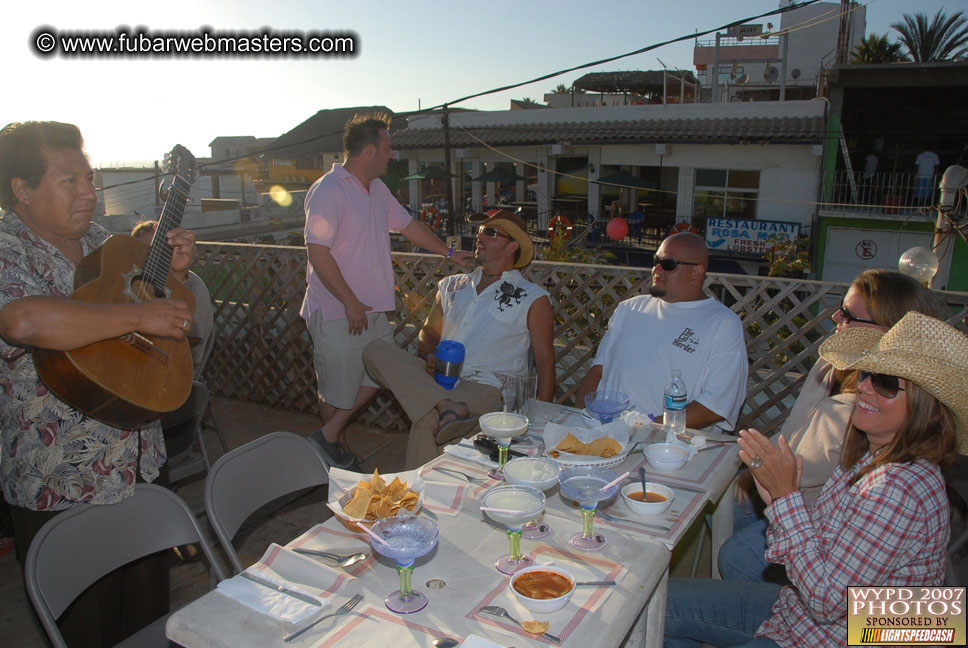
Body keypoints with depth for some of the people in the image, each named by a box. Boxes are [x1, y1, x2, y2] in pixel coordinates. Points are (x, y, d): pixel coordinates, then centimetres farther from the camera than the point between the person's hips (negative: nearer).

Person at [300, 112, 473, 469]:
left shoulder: (377, 188, 11)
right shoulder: (328, 191, -16)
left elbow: (407, 224, 22)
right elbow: (318, 252, -22)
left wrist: (450, 253, 22)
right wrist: (350, 303, -20)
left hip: (372, 309, 9)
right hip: (336, 312, -9)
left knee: (378, 373, 12)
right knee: (338, 388, 4)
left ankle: (328, 435, 25)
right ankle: (334, 454, 24)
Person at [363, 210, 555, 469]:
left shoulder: (533, 299, 8)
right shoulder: (452, 286, 23)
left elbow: (545, 361, 4)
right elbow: (428, 332, 25)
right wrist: (429, 358, 0)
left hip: (485, 387, -6)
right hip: (439, 379, 6)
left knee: (426, 417, -36)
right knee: (376, 350, -20)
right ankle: (445, 406, -34)